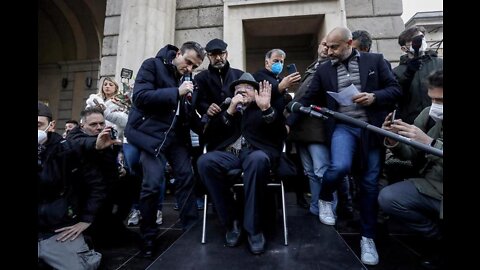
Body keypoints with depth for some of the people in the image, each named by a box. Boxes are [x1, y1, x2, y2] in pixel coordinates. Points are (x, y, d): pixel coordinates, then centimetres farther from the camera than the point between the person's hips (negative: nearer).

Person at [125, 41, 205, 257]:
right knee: (153, 184, -10)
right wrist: (176, 92, -23)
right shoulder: (152, 65, -6)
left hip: (175, 133, 6)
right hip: (151, 132, -6)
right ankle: (148, 236, 12)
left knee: (186, 176, 1)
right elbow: (140, 96, -19)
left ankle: (191, 227, 16)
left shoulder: (186, 77, 11)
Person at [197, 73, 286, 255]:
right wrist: (229, 112, 0)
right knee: (205, 161, -30)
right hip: (228, 153, 3)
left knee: (258, 160, -38)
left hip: (255, 153, -2)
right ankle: (231, 221, -14)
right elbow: (210, 133, 10)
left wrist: (267, 109, -13)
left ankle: (253, 228, -23)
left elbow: (281, 134, 2)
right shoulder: (226, 109, 27)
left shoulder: (265, 108, 20)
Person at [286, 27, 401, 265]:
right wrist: (288, 122, -2)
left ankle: (368, 237, 21)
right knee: (340, 166, -28)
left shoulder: (375, 61, 6)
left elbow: (395, 89, 6)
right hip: (342, 126, 0)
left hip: (372, 127, 1)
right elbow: (308, 100, 7)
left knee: (369, 183, 4)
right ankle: (324, 199, 7)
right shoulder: (324, 70, 9)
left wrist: (374, 97, -14)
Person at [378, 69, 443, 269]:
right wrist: (393, 141, -19)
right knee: (387, 198, -16)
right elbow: (410, 154, 1)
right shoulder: (428, 115, -3)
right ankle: (438, 237, 7)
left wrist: (430, 142, -36)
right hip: (431, 185, 5)